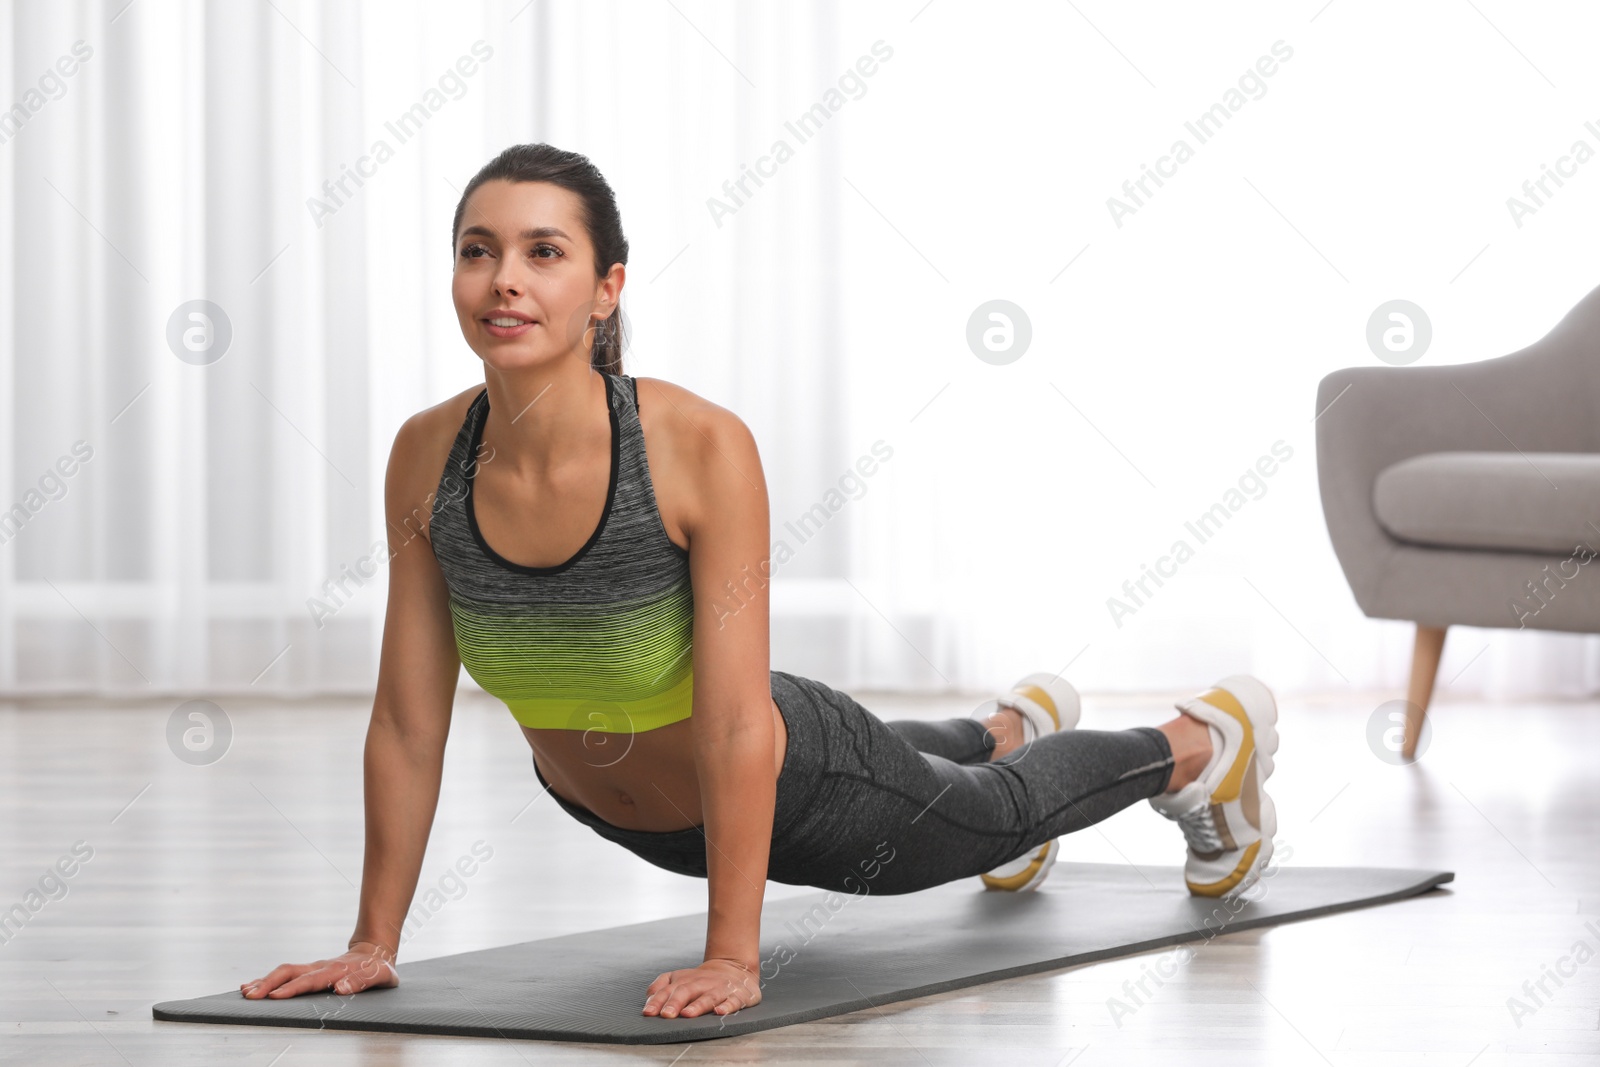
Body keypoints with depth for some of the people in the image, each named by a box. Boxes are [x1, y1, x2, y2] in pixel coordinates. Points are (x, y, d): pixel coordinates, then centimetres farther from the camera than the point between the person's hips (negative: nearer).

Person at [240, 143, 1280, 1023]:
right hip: (621, 813, 5)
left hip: (798, 788, -5)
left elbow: (737, 727, -35)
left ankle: (1210, 742, 57)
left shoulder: (703, 447, -38)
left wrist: (732, 955, -35)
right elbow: (408, 720, -16)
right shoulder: (426, 455, -25)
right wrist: (373, 942, -14)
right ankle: (1011, 726, 71)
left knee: (994, 818, 27)